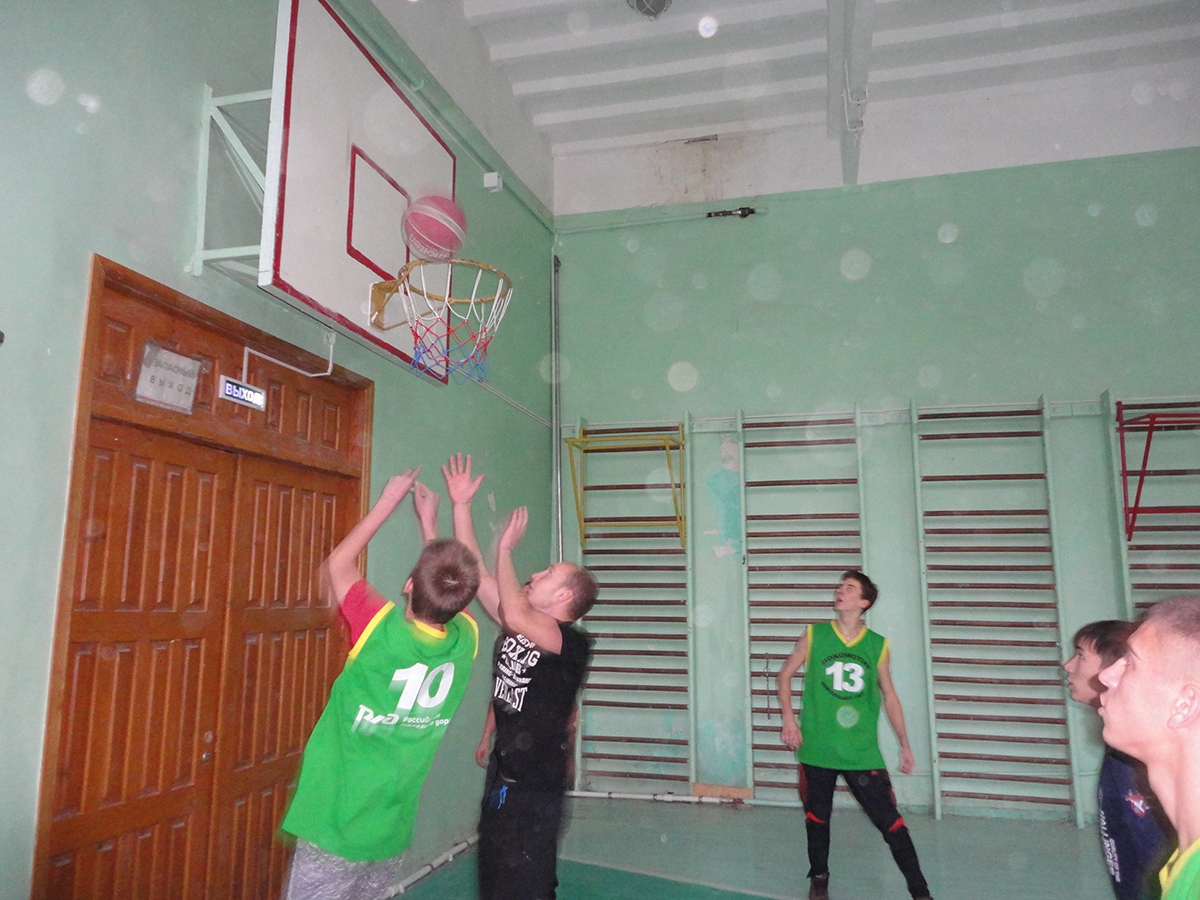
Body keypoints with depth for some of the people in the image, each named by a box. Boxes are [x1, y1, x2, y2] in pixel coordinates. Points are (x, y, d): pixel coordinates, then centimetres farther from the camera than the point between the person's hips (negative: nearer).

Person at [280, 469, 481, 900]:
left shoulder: (381, 629, -22)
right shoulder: (465, 641, -10)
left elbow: (338, 563, -3)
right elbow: (444, 596, 14)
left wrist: (389, 500, 3)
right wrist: (429, 521, 20)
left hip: (336, 832, -4)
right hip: (394, 835, 4)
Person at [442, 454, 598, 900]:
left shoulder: (575, 643, -19)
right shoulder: (515, 626, 3)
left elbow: (517, 617, -38)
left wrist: (505, 549, -26)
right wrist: (460, 504, -1)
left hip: (536, 784, -8)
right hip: (502, 771, 8)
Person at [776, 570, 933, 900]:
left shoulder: (879, 646, 1)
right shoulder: (814, 635, -1)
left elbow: (889, 695, 12)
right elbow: (786, 674, 8)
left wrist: (904, 744, 12)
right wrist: (788, 717, -3)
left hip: (862, 750, 0)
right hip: (817, 747, 0)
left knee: (889, 820, -2)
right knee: (817, 816, 13)